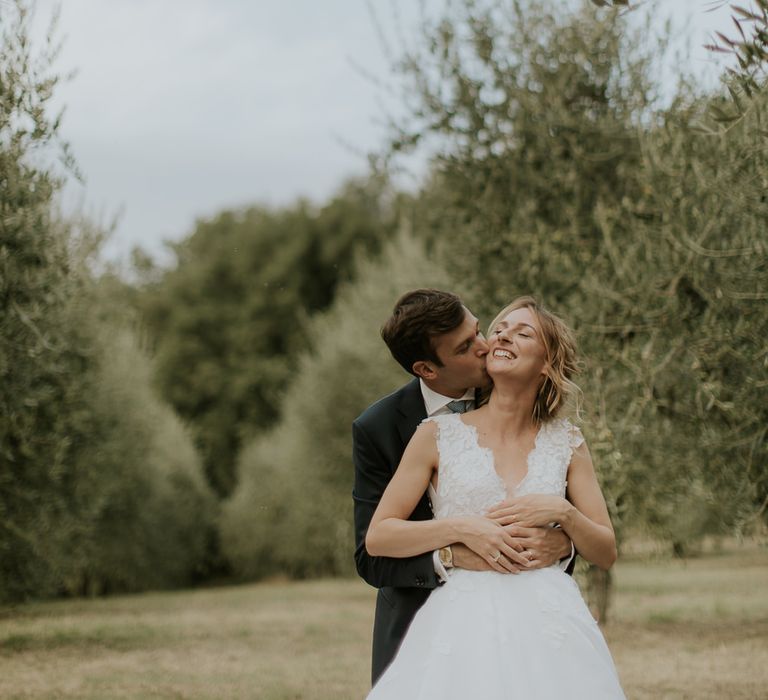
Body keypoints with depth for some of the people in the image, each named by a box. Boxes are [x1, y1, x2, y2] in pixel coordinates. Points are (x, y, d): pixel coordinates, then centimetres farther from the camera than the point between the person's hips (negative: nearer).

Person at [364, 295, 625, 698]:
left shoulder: (566, 443, 9)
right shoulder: (438, 435, 3)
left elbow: (606, 554, 10)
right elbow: (377, 537, 0)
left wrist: (562, 512, -9)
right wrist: (461, 528, -13)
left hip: (549, 625, 2)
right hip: (465, 627, -2)